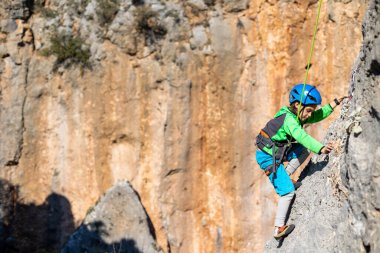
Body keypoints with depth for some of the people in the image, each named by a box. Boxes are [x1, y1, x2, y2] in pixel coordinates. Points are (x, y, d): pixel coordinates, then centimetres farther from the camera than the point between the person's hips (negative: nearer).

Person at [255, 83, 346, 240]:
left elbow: (318, 116, 13)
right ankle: (279, 229, -5)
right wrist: (320, 149, -49)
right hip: (268, 158, -9)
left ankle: (284, 179, 10)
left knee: (304, 151, 12)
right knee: (288, 191, -10)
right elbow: (302, 137, -39)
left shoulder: (296, 115, 4)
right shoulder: (289, 119, -24)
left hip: (276, 152, 9)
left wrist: (335, 103, 6)